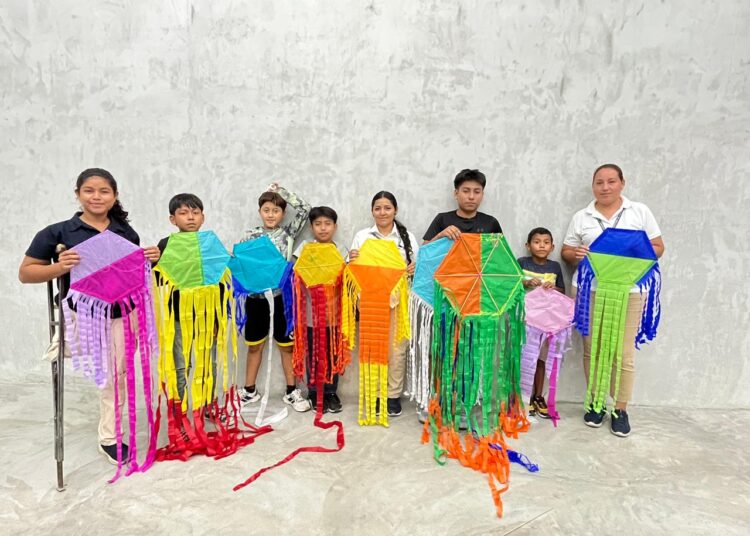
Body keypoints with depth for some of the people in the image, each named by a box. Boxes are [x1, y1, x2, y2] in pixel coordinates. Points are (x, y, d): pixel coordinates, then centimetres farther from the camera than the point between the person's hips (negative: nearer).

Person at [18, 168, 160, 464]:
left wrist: (150, 260, -5)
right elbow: (25, 273, -2)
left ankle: (109, 438, 27)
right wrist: (59, 267, -21)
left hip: (122, 314, 3)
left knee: (116, 375, 10)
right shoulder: (58, 233, -5)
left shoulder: (126, 233, 6)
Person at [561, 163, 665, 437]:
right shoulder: (581, 217, 10)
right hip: (589, 290, 1)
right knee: (592, 350, 6)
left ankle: (621, 409, 16)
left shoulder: (640, 211, 8)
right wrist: (575, 254, -12)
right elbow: (566, 253, 11)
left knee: (624, 354, 0)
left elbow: (658, 247, 8)